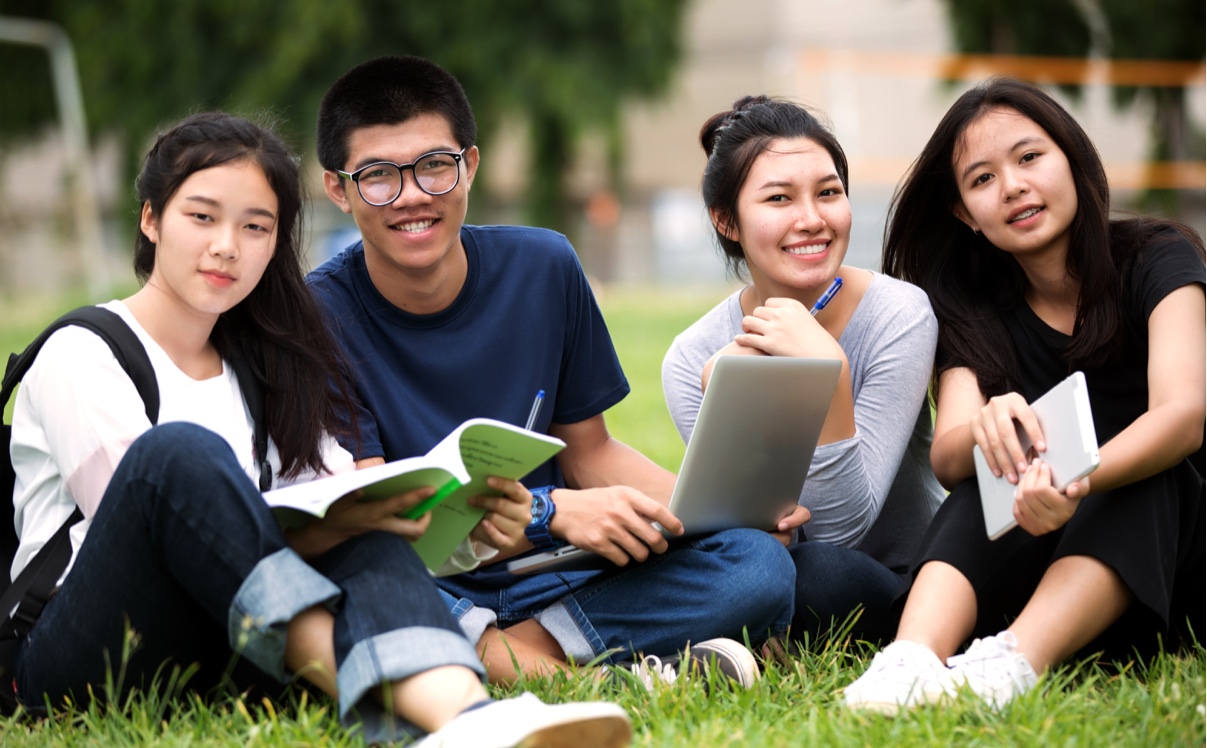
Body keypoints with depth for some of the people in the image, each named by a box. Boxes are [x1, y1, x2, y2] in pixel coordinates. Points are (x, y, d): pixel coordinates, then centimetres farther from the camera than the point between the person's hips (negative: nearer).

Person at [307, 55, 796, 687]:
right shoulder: (323, 312, -7)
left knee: (759, 564, -20)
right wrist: (552, 512, -26)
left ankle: (518, 655, -27)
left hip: (547, 583, 4)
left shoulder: (543, 268, 5)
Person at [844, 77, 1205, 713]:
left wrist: (1080, 479, -46)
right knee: (985, 484, -26)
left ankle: (1015, 662, -52)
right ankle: (910, 658, -51)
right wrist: (988, 433, -38)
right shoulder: (978, 309, 4)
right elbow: (946, 457, -12)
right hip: (1035, 570, 2)